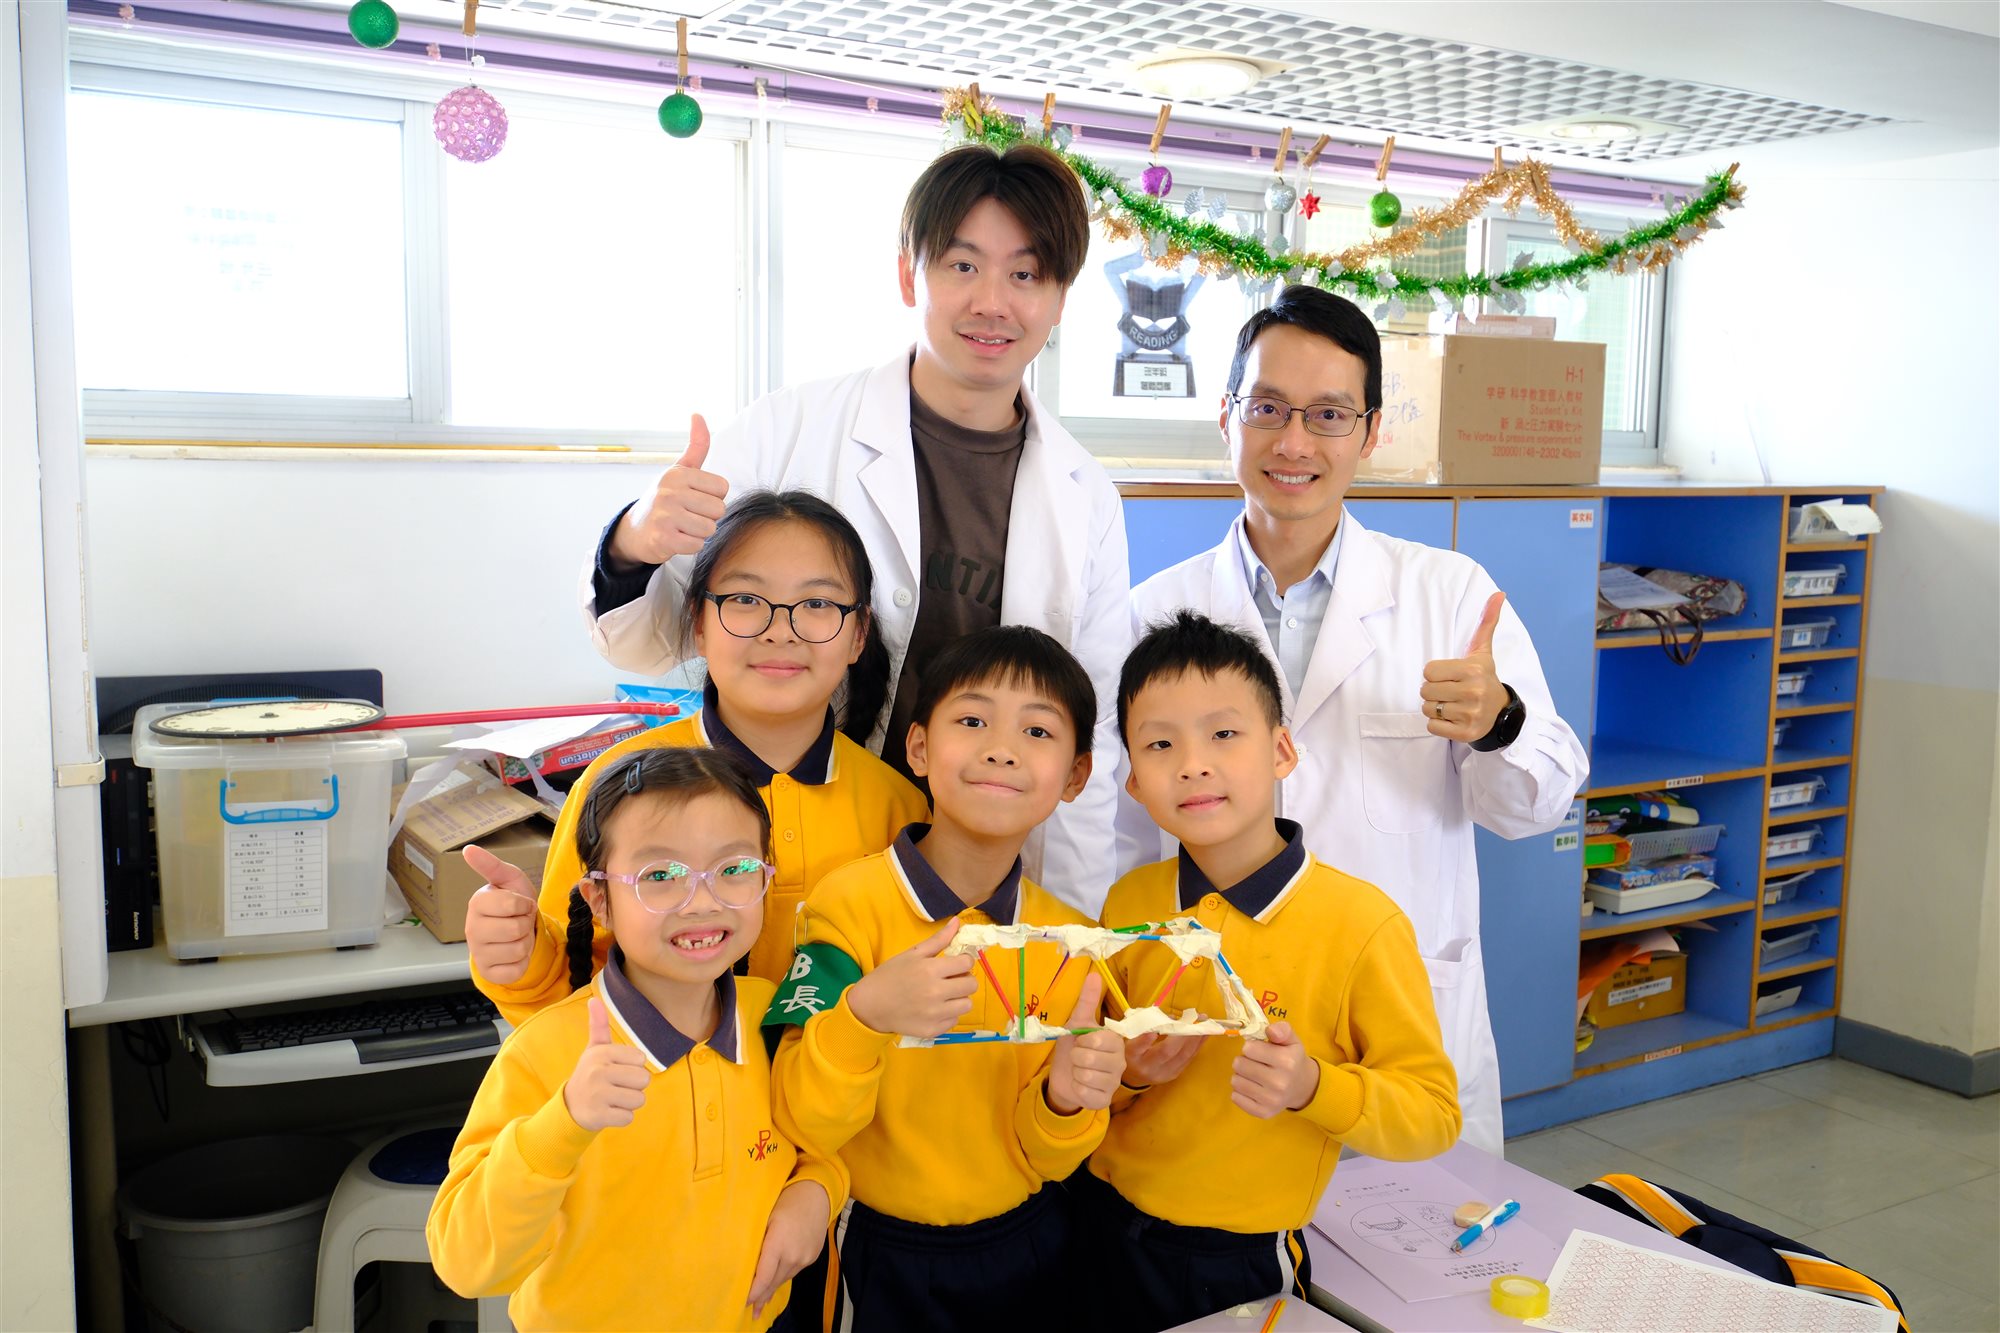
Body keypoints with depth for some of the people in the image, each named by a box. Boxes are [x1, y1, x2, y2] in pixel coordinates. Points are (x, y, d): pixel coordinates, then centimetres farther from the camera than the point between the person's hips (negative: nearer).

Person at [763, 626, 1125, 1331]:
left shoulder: (1072, 940, -8)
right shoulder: (853, 903, -18)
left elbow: (1046, 1160, -2)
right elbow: (803, 1124, -20)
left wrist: (1065, 1100, -23)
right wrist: (865, 1016, -37)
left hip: (1028, 1245, 3)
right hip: (888, 1260, -3)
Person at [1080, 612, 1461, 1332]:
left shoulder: (1361, 924, -17)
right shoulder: (1129, 904, -4)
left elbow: (1434, 1115, -11)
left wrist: (1312, 1087, -27)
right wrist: (1125, 1074, -13)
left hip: (1243, 1266, -3)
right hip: (1104, 1233, 3)